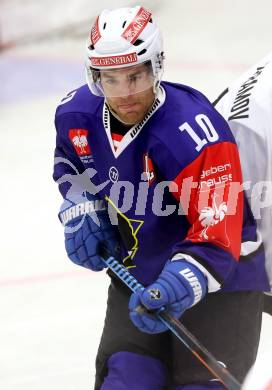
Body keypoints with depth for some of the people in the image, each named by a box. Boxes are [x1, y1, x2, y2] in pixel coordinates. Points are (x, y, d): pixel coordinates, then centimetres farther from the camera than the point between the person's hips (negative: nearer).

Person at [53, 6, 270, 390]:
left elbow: (216, 236, -31)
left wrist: (179, 285, -45)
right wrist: (82, 210, 2)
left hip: (220, 273, -5)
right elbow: (69, 162, 17)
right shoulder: (76, 114, -9)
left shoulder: (195, 133, -29)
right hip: (135, 273, 5)